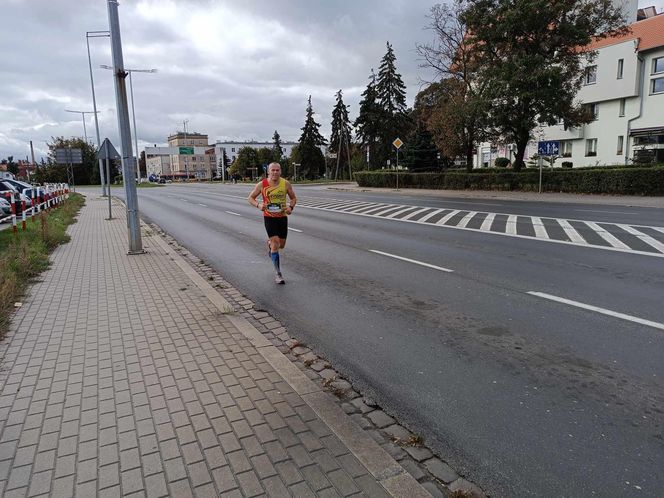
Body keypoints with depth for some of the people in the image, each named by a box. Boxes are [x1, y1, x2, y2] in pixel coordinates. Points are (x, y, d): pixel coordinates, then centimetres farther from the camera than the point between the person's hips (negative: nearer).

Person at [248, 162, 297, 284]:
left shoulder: (286, 184, -5)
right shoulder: (262, 185, -9)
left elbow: (293, 198, 8)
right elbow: (250, 198, 1)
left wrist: (290, 207, -13)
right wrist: (258, 205, -20)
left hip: (283, 217, 3)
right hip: (269, 218, -3)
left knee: (281, 245, 13)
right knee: (276, 244, -12)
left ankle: (269, 244, 51)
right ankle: (278, 273, -2)